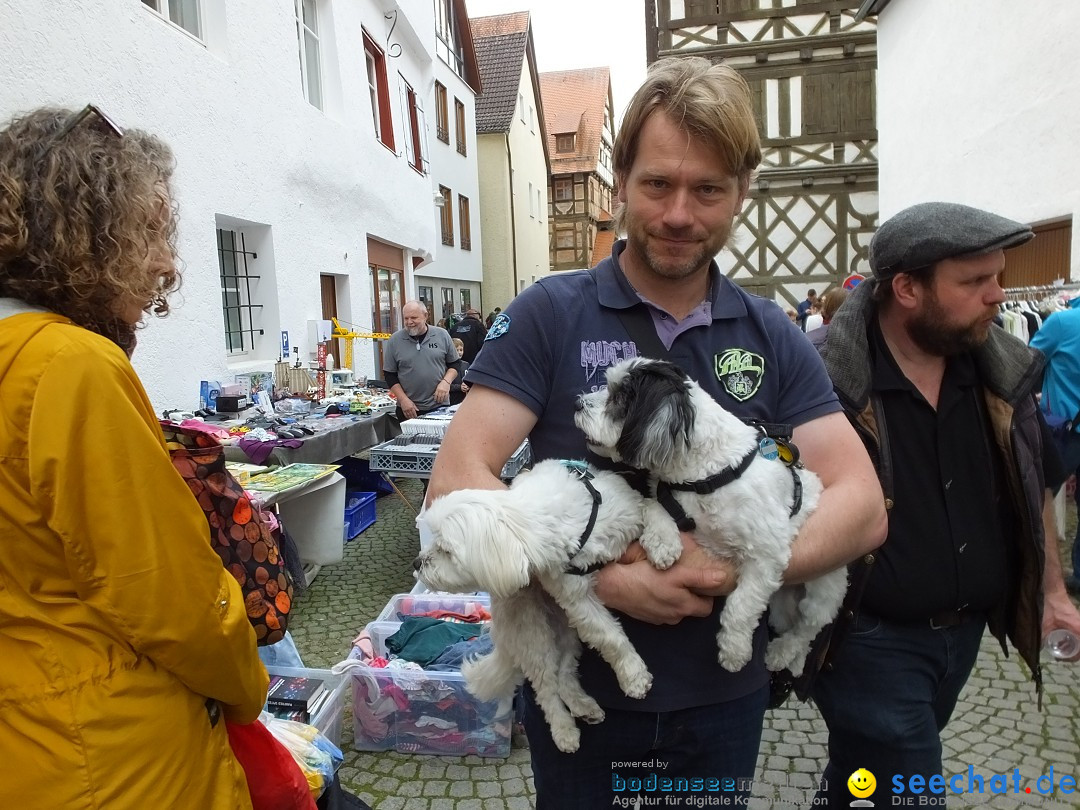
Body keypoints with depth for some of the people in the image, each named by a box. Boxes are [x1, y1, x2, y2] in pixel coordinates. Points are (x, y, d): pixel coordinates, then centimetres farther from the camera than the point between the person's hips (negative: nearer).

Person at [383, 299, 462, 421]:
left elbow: (455, 364, 9)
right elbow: (390, 375, 4)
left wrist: (446, 382, -9)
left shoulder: (442, 335, 3)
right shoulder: (394, 340, 1)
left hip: (440, 406, 0)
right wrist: (403, 400, -6)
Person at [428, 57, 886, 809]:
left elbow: (862, 505, -7)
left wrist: (734, 567, -23)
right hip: (579, 689, -2)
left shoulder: (772, 337, -3)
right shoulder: (549, 314, -12)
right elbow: (457, 483, -18)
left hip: (726, 693, 3)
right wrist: (601, 576, -28)